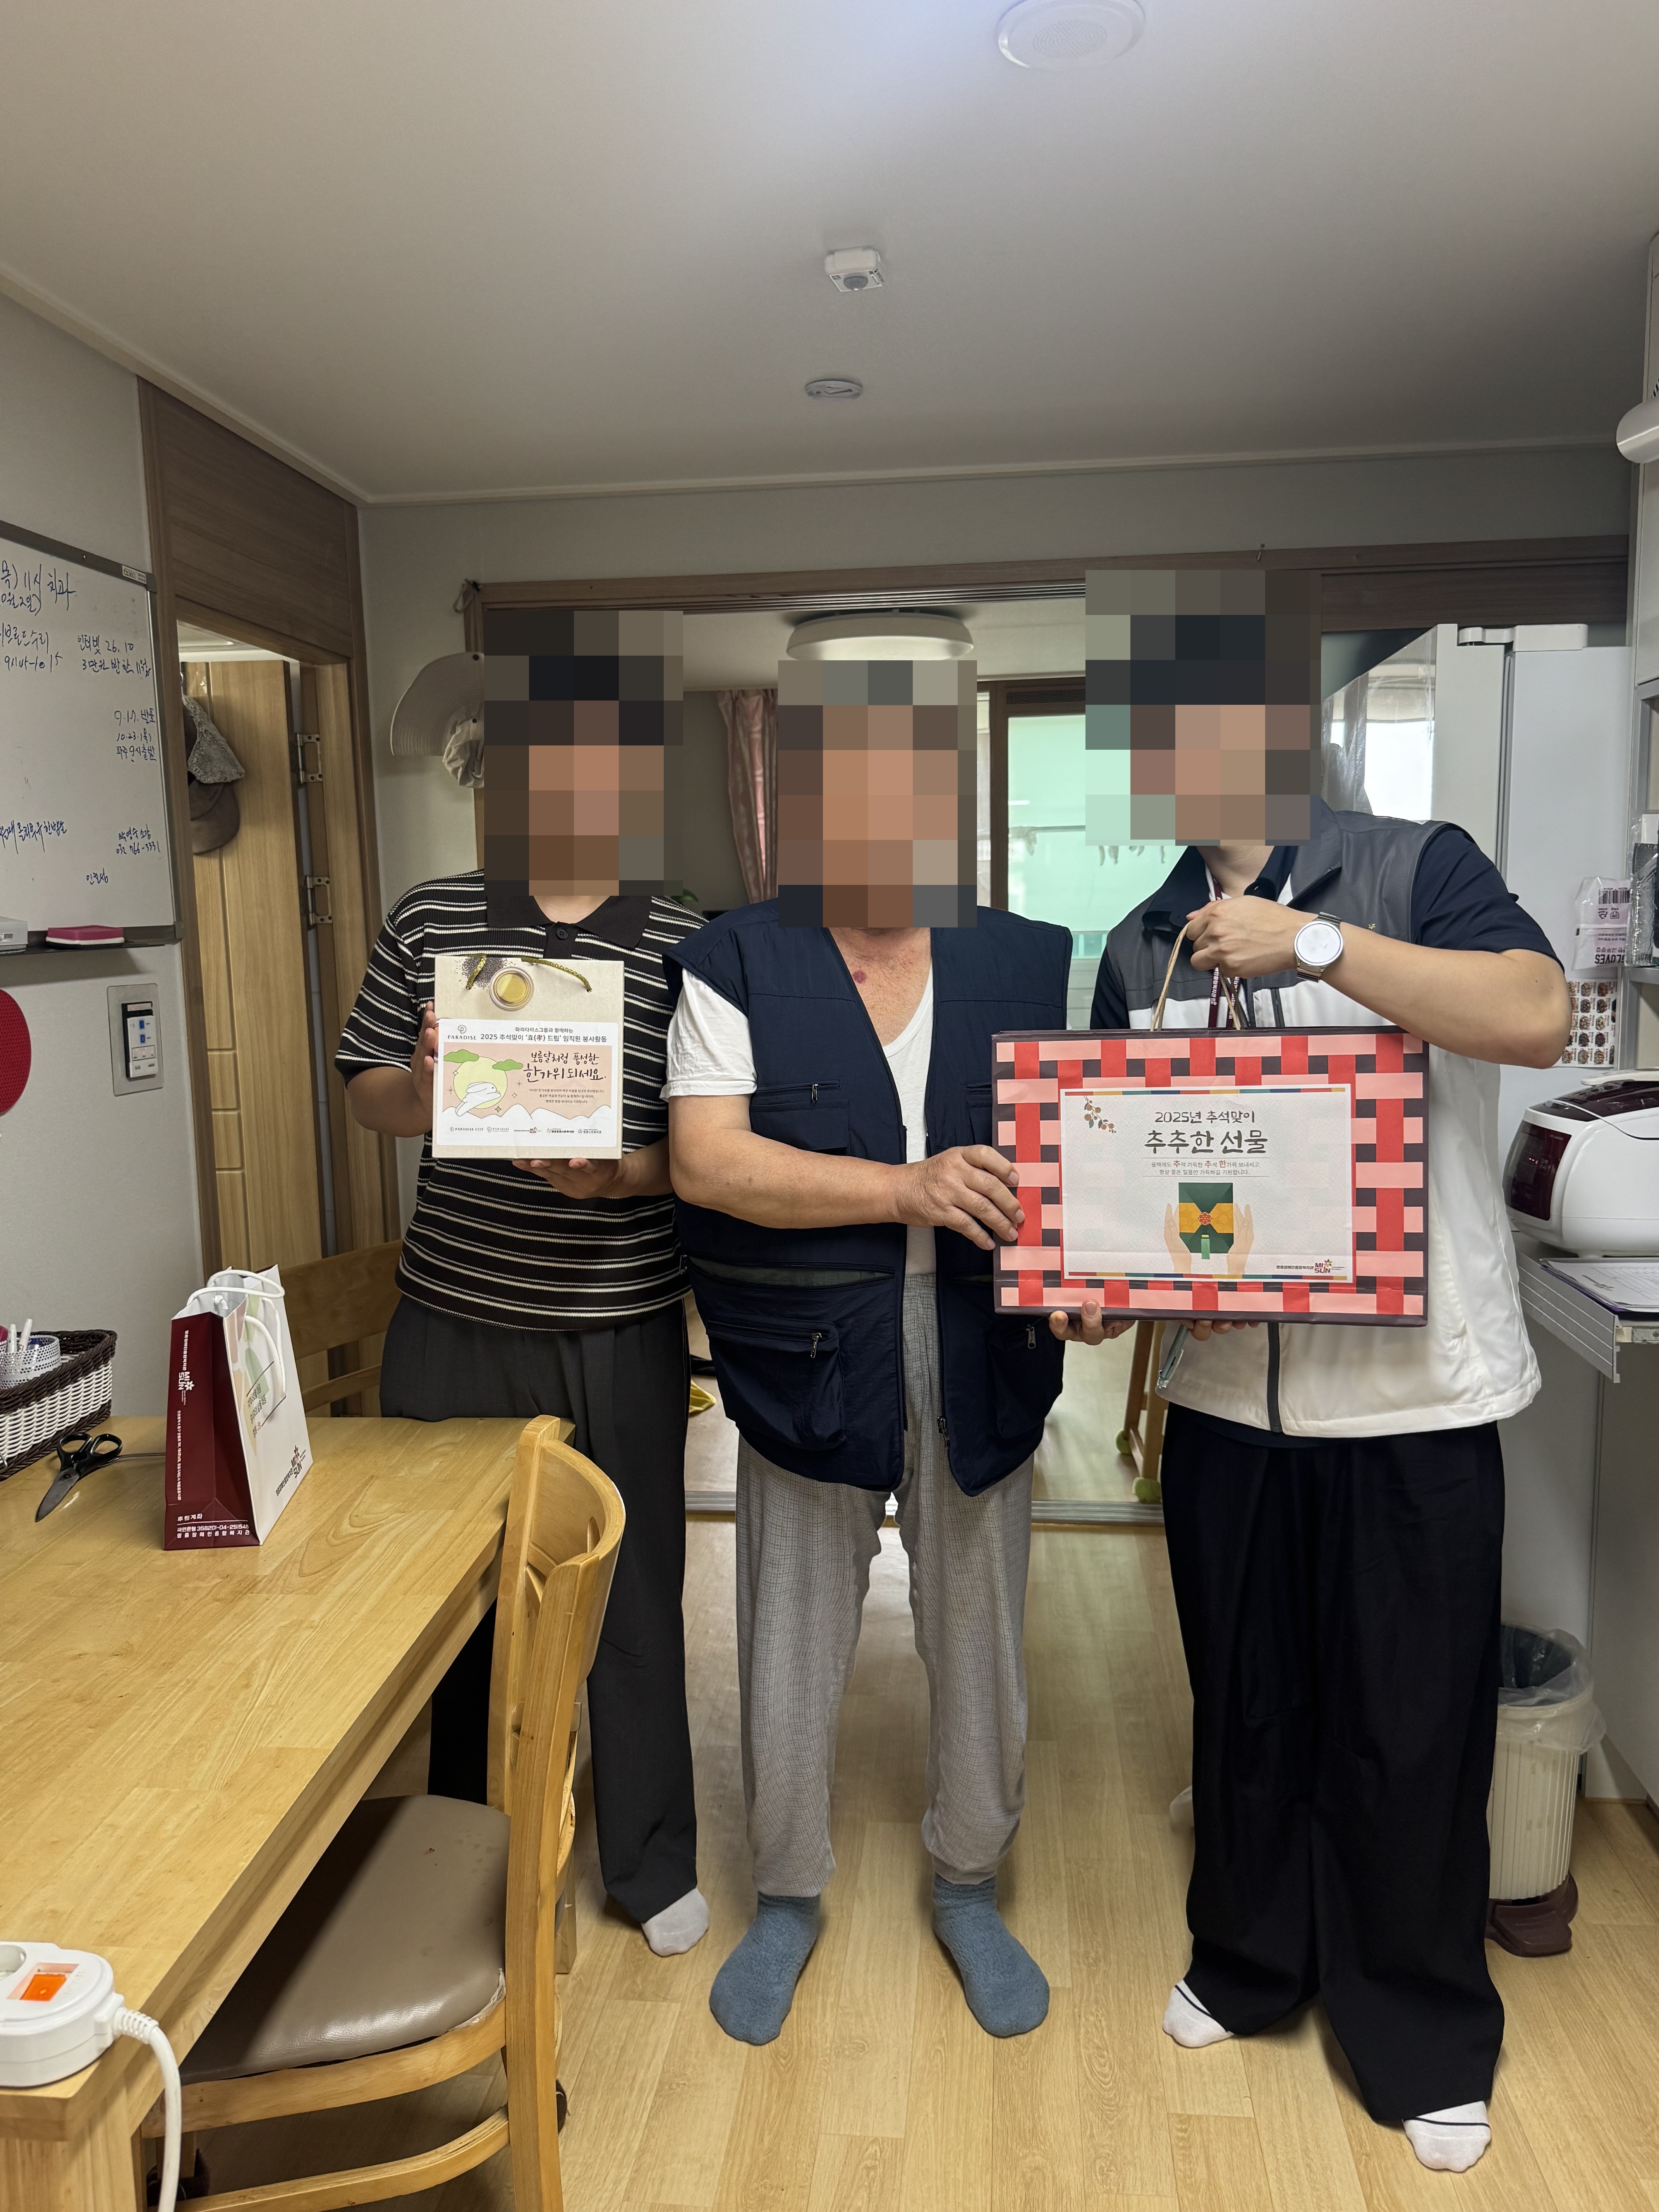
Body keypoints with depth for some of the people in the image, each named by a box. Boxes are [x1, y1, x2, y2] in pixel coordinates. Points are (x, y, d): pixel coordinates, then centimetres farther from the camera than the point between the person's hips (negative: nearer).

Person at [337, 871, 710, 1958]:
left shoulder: (684, 943, -2)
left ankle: (654, 1860, 34)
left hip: (622, 1331, -2)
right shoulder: (431, 917, 4)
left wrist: (624, 1175, -21)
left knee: (633, 1592, 11)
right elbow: (367, 1093, 8)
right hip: (453, 1322, 2)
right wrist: (425, 1086, -13)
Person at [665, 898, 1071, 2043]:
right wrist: (908, 1188, -23)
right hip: (809, 1359, -2)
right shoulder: (738, 960, -4)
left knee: (980, 1636, 15)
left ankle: (969, 1887, 42)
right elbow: (704, 1161, -15)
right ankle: (789, 1897, 39)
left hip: (982, 1358, 2)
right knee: (792, 1645, 12)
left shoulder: (1026, 960, 4)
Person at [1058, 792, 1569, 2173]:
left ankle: (1427, 2042, 33)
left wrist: (1312, 942, -24)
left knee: (1410, 1726, 10)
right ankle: (1251, 1961, 42)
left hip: (1413, 1397, -3)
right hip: (1225, 1394, 4)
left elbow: (1537, 1017, -20)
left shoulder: (1413, 870, -4)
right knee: (1244, 1705, 18)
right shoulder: (1142, 948, 8)